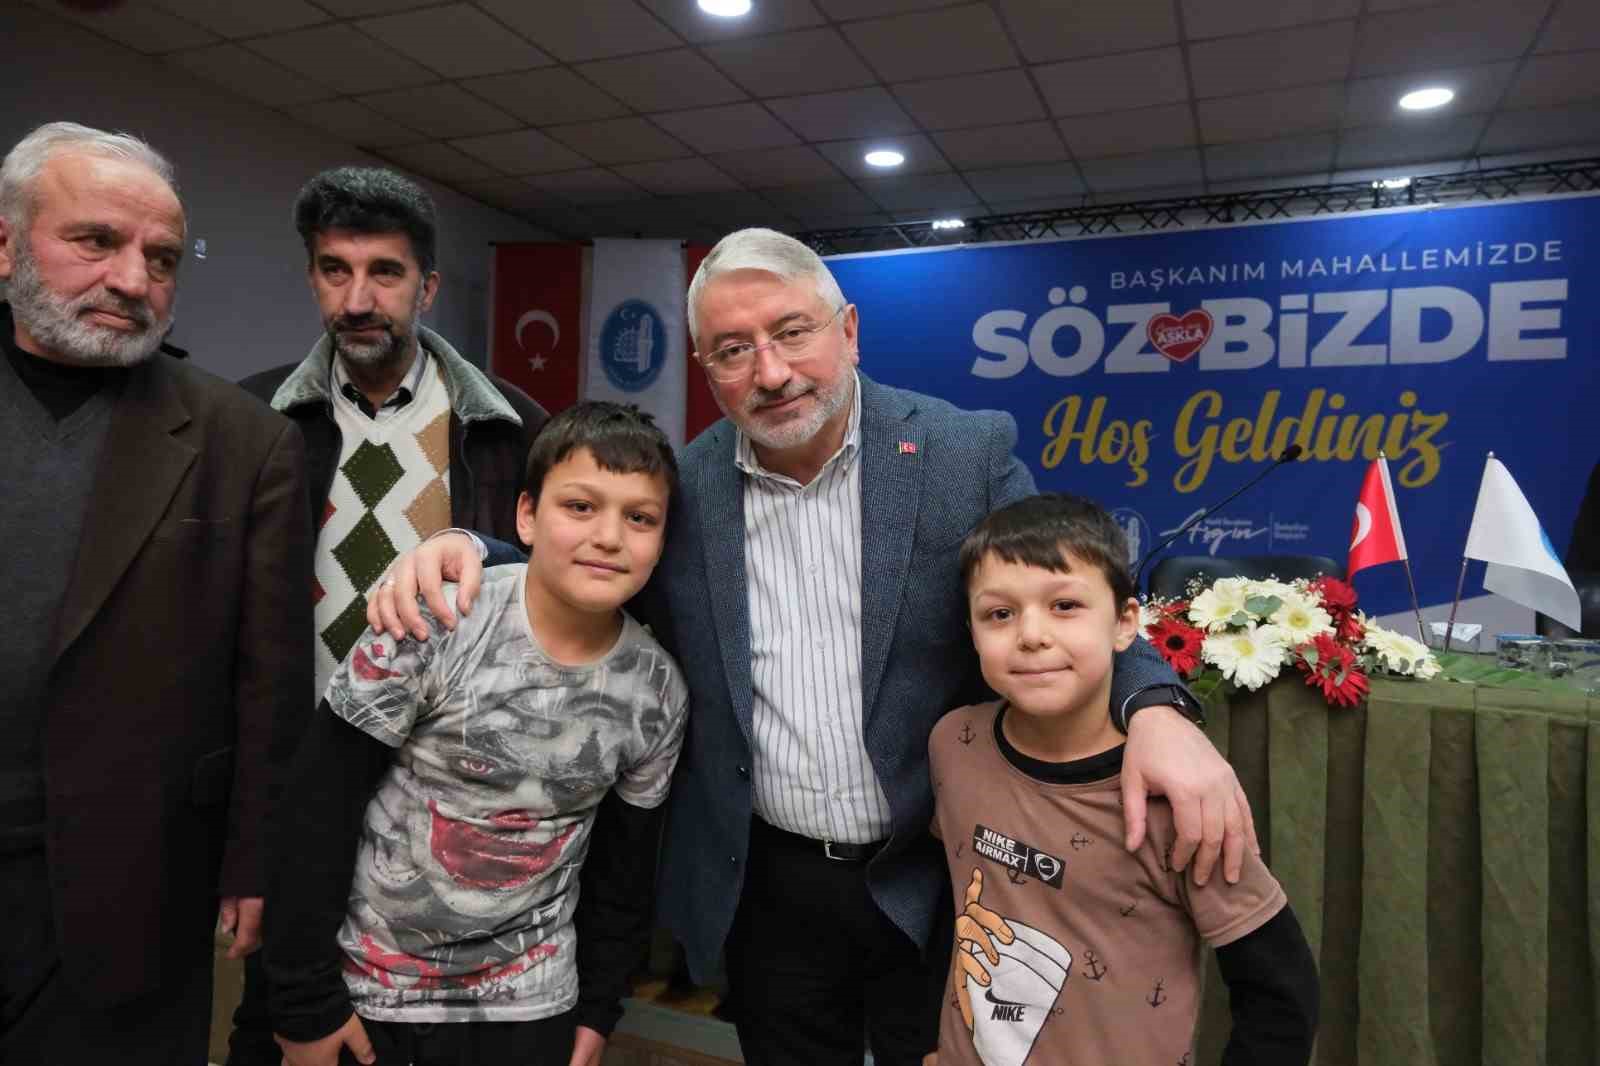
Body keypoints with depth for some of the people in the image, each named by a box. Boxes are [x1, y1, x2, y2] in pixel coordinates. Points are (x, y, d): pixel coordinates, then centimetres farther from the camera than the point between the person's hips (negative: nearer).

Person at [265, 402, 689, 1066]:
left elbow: (625, 864, 3)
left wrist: (598, 1009, 8)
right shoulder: (435, 622, -22)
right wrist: (305, 999, -10)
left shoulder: (659, 693, -10)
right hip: (363, 984, -2)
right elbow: (317, 807, -15)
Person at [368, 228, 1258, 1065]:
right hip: (765, 890, 2)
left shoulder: (968, 454, -11)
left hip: (936, 884, -1)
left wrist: (1156, 709, -28)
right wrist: (463, 546, -13)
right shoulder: (682, 487, -5)